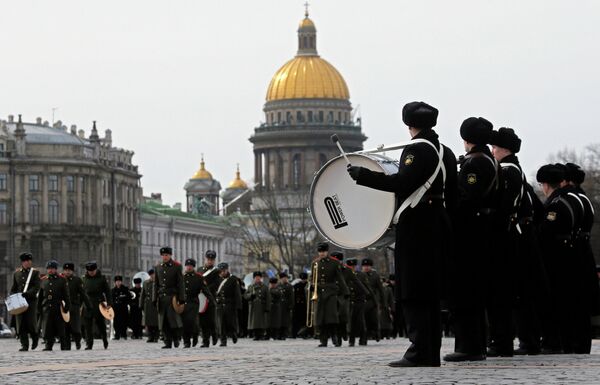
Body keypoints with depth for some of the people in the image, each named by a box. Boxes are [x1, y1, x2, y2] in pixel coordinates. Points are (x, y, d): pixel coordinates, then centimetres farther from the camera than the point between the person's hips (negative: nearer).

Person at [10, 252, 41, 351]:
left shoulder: (35, 273, 3)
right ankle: (24, 345, 0)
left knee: (31, 322, -7)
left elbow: (36, 287, -8)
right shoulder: (16, 273, 13)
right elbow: (13, 288, 16)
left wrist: (27, 293, -23)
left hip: (31, 300, -3)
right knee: (21, 324, -3)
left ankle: (35, 337, 23)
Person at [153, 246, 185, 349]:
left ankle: (176, 338, 7)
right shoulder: (157, 268, 13)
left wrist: (181, 298, -8)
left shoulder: (177, 267, 1)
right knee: (164, 321, 1)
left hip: (172, 297, -4)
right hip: (162, 297, 4)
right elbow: (156, 284, 14)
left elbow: (180, 283, -1)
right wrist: (155, 299, 8)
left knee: (173, 319, -10)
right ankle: (168, 342, 4)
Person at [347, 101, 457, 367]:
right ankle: (432, 353, 12)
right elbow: (452, 195, 17)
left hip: (415, 226, -9)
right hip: (438, 226, 9)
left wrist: (362, 175, -19)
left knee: (414, 294, -8)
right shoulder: (445, 152, 15)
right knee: (430, 293, 11)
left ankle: (419, 353, -12)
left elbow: (402, 183, -23)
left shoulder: (417, 149, -11)